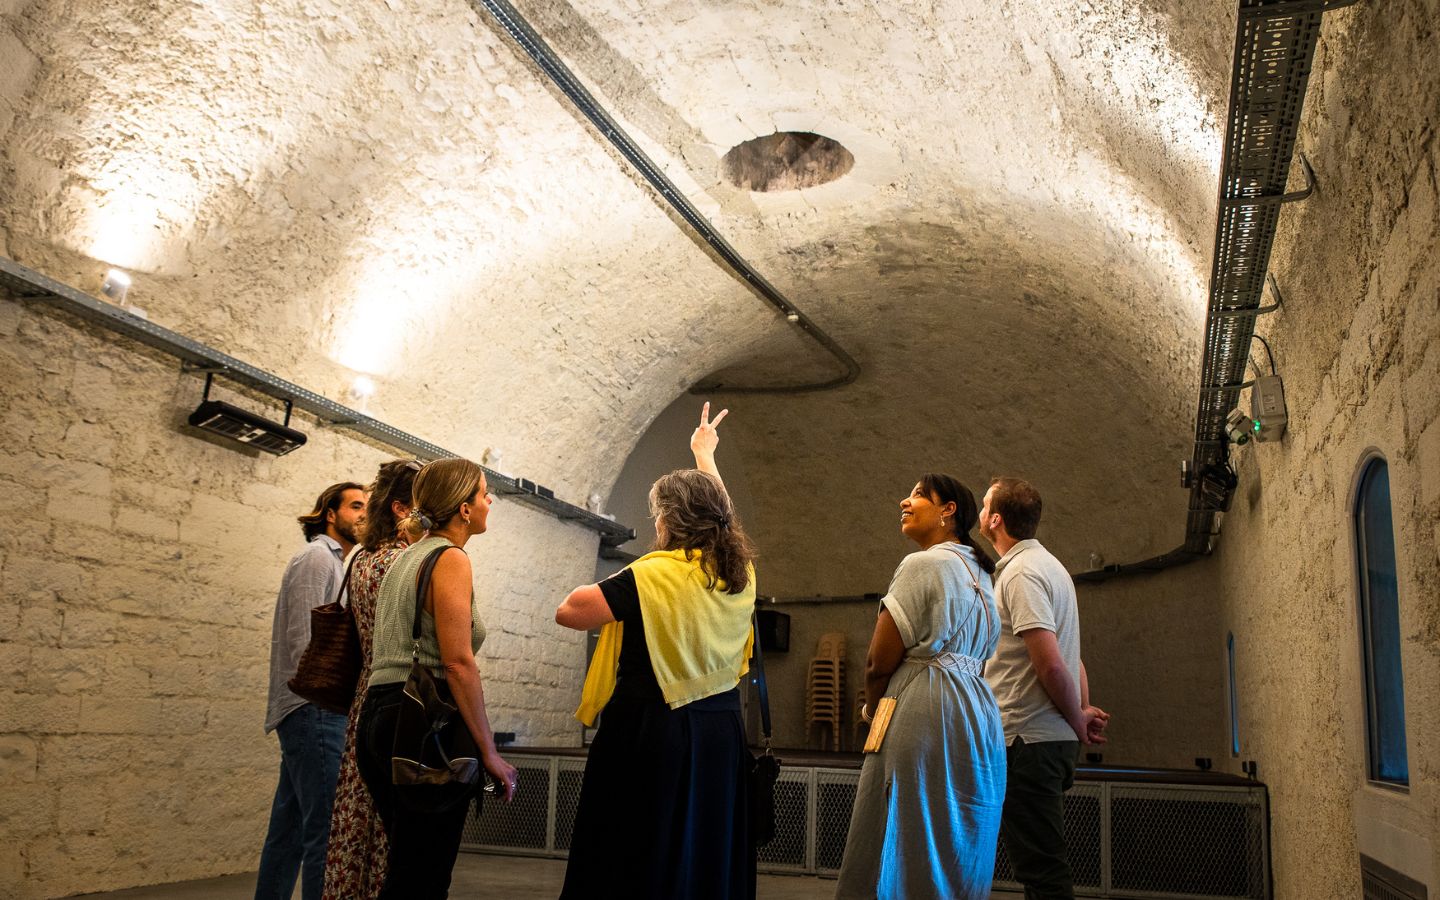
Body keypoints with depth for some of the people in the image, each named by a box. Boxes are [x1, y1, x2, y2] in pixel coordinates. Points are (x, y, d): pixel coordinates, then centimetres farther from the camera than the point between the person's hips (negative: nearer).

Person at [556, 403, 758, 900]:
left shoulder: (656, 575, -15)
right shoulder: (740, 572, 4)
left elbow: (569, 611, -16)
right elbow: (716, 509, 23)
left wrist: (600, 590, 5)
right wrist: (705, 454, 39)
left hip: (651, 732, -6)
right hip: (720, 732, 6)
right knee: (708, 855, 14)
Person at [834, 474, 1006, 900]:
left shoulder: (923, 564, -11)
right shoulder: (977, 572, 17)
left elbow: (878, 662, -12)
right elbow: (979, 655, 16)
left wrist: (872, 709, 5)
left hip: (926, 717, -9)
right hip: (978, 713, 9)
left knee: (905, 856, -2)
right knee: (961, 854, 14)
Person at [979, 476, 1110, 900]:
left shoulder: (1021, 573, -15)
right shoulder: (1045, 564, 17)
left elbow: (1051, 664, -22)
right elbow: (1066, 658, 19)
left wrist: (1078, 719, -8)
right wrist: (1083, 710, 10)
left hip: (1027, 741, -10)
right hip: (1052, 737, 10)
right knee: (1045, 866, 17)